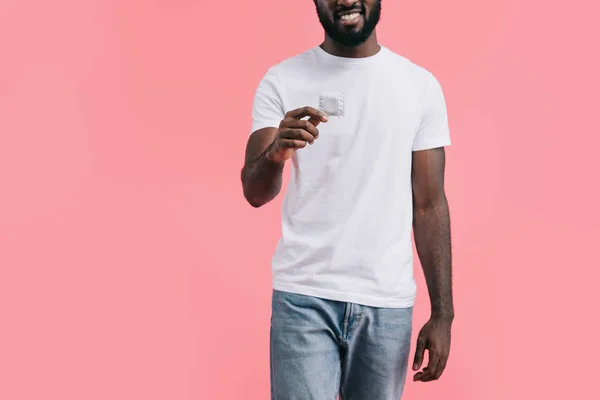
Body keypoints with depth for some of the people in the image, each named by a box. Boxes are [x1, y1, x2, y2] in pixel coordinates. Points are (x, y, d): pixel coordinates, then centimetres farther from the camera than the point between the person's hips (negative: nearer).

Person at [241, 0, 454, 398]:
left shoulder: (421, 86, 3)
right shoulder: (282, 81, 0)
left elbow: (430, 206, 3)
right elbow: (255, 193, -9)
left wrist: (443, 313, -2)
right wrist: (275, 153, -32)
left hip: (388, 303, 2)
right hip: (303, 297, -1)